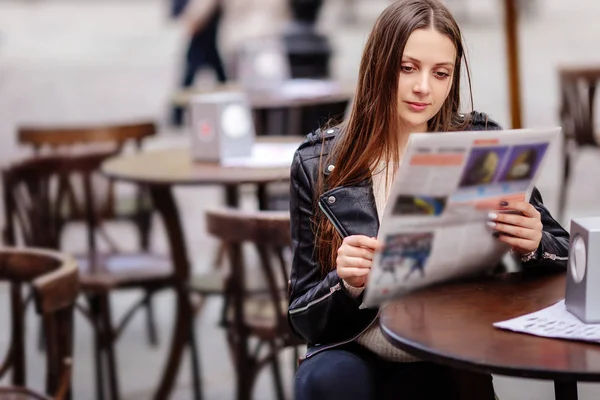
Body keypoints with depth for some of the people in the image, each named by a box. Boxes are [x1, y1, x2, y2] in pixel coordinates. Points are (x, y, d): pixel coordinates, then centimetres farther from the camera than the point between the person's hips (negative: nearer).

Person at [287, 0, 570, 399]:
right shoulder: (320, 164, -2)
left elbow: (566, 257, 6)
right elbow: (304, 318, 0)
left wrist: (533, 245, -18)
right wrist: (347, 284, -23)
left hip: (447, 366, 0)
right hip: (353, 356, 0)